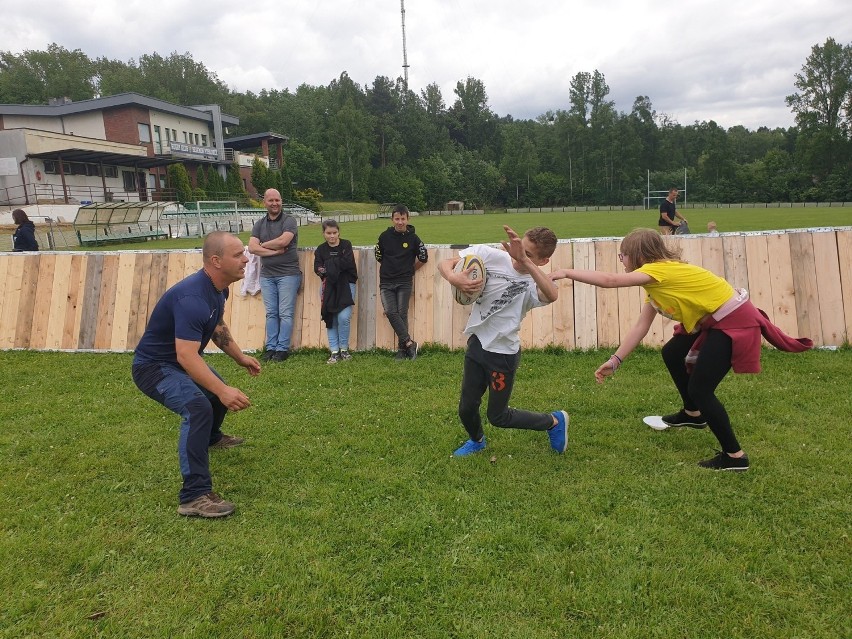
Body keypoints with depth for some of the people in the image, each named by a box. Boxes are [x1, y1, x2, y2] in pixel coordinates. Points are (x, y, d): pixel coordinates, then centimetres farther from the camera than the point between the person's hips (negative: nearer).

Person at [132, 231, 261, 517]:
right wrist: (223, 391, -49)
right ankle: (195, 497, -29)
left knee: (219, 391, 31)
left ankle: (210, 437, 62)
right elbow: (186, 356, -42)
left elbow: (218, 327, 16)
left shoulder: (218, 289, -4)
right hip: (154, 366, -10)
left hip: (179, 362, 10)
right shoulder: (192, 298, -35)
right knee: (198, 408, -34)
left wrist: (241, 358, 17)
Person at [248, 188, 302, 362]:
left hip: (288, 274, -4)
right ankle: (271, 348, 11)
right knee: (271, 314, 6)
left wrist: (263, 245, -2)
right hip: (267, 275, 4)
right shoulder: (259, 224, 13)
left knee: (285, 314, -3)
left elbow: (283, 241, -17)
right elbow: (252, 247, 0)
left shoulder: (289, 221, -1)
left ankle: (282, 349, 1)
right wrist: (275, 251, -11)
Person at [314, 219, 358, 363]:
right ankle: (334, 352, 10)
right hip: (329, 287, 2)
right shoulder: (321, 249, 7)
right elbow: (317, 268, -6)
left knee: (344, 317, -15)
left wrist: (329, 264, -10)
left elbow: (348, 263, -15)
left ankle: (344, 349, 5)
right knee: (330, 319, 2)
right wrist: (338, 264, -20)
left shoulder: (346, 245, 2)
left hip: (346, 285, -2)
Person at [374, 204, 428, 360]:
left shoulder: (412, 238, -1)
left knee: (402, 314, -2)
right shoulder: (385, 236, 2)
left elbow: (423, 258, 10)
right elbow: (379, 256, 16)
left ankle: (402, 349, 7)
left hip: (404, 282, -1)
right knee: (391, 313, -13)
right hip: (386, 283, 1)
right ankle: (409, 343, -10)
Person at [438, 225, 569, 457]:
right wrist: (453, 278, -29)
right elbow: (444, 263, -7)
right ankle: (476, 440, 47)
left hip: (503, 353, -4)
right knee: (467, 409, 13)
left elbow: (552, 294, -42)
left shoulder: (534, 283, -17)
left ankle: (554, 421, 31)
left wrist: (523, 259, -48)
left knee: (498, 416, 8)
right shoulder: (490, 256, -8)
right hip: (477, 343, 4)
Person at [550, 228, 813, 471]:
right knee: (671, 354, 22)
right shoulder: (655, 282, 10)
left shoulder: (658, 270, -19)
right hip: (714, 321, 10)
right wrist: (615, 361, 2)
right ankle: (693, 414, 41)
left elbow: (610, 281, -32)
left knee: (699, 388, -8)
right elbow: (640, 328, 7)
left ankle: (734, 456, 3)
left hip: (734, 320, -10)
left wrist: (567, 272, -24)